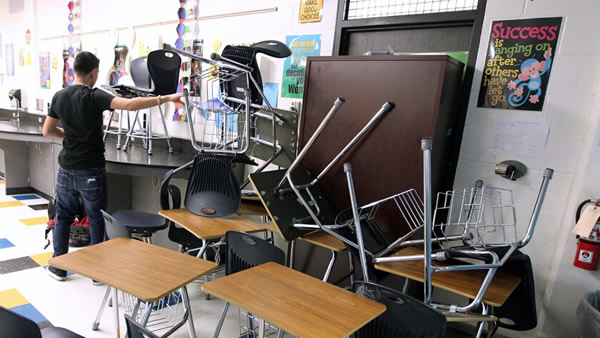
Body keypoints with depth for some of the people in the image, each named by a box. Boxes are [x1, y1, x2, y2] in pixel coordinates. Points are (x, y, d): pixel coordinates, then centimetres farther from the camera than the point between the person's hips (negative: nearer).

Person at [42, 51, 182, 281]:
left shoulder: (59, 96, 5)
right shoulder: (93, 96, -15)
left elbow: (47, 131, 12)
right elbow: (129, 104, -30)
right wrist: (166, 98, -31)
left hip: (66, 169, 6)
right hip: (91, 170, -5)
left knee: (63, 216, 18)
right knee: (96, 219, 8)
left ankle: (58, 266, 27)